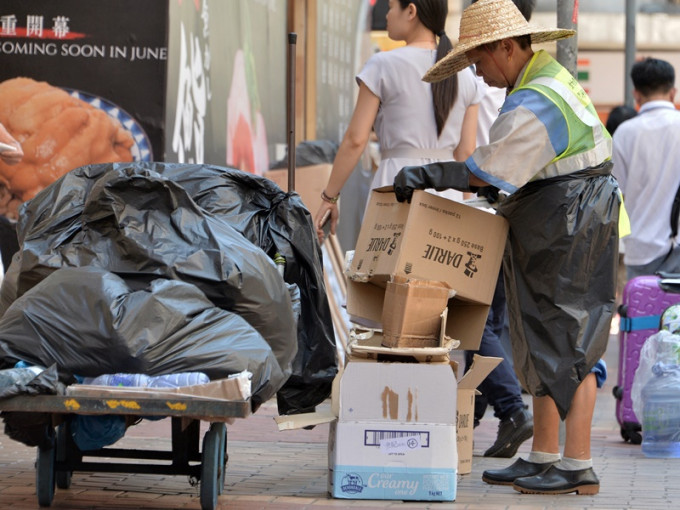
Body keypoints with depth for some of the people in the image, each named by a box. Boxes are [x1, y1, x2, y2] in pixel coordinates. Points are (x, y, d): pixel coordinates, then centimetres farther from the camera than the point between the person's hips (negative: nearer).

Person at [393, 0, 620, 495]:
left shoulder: (534, 105, -21)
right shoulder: (550, 75, 13)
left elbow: (483, 171, -21)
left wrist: (425, 175, -9)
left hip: (570, 229, -11)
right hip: (551, 231, 11)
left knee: (568, 346, -8)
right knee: (544, 342, 12)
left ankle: (578, 468, -6)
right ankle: (543, 457, 17)